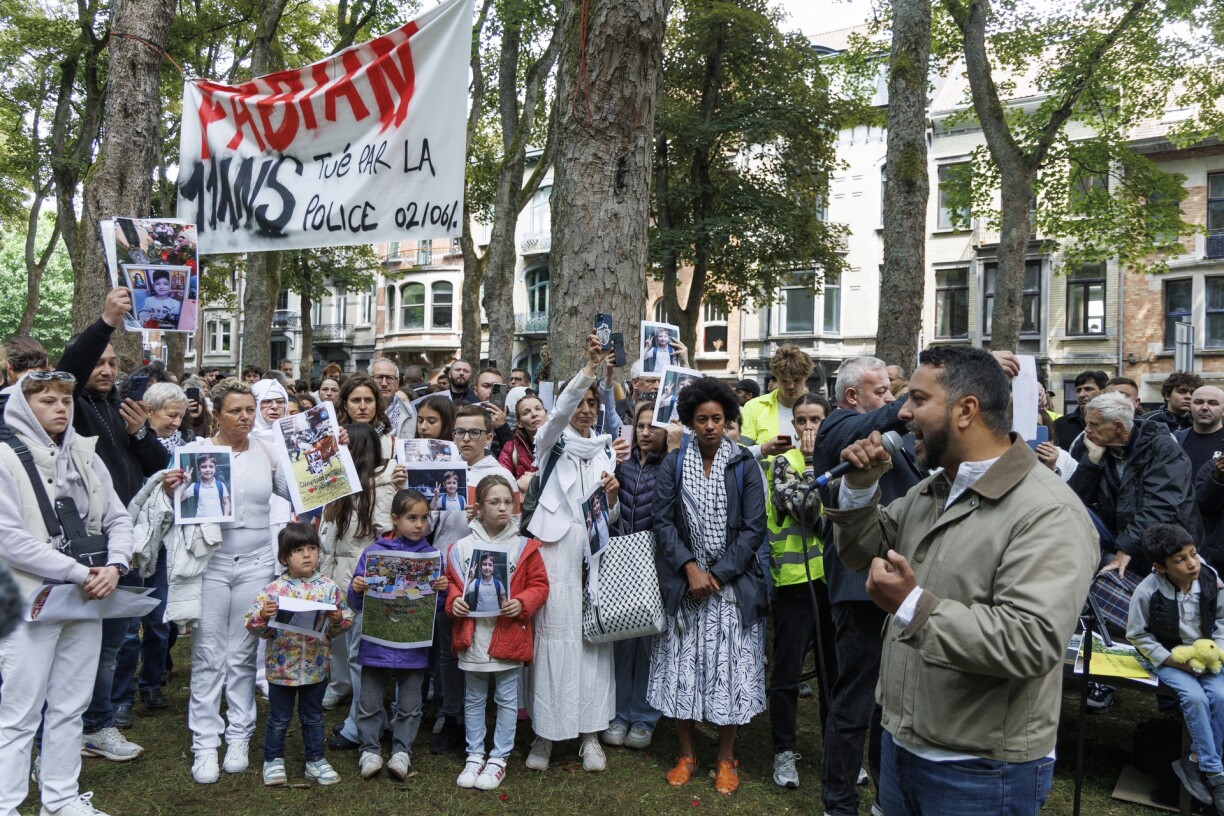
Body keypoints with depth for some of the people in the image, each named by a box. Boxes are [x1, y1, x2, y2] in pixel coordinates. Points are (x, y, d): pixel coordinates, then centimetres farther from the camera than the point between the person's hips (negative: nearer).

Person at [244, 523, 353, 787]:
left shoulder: (328, 587, -6)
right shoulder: (273, 590, -12)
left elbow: (347, 619, 2)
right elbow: (252, 625, -8)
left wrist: (338, 619, -19)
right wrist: (262, 617, -29)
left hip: (317, 667, 2)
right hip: (281, 668, -2)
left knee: (313, 717, 17)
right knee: (279, 719, 14)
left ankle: (316, 760, 32)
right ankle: (273, 760, 33)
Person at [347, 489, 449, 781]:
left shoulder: (431, 554, 1)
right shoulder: (373, 552, -2)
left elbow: (437, 604, 4)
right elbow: (357, 603, 2)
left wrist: (443, 589, -17)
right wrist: (356, 589, -19)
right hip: (376, 642, 0)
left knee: (409, 704, 10)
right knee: (369, 703, 9)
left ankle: (401, 751, 26)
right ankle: (370, 750, 26)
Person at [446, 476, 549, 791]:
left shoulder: (524, 547, -3)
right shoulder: (462, 547, -1)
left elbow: (539, 585, -1)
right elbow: (451, 582, 9)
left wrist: (522, 603, -17)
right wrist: (453, 600, -10)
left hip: (508, 637, -1)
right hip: (472, 637, 1)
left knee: (506, 700, 9)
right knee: (473, 700, 15)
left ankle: (499, 758, 23)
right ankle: (474, 756, 29)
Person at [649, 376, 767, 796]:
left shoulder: (744, 465, -1)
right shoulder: (673, 464, 3)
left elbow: (753, 527, -5)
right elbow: (663, 521, -1)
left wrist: (718, 575, -11)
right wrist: (690, 567, -13)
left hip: (733, 584, -1)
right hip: (684, 582, 1)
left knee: (730, 668, 3)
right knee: (682, 668, 6)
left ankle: (726, 759, 20)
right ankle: (686, 754, 23)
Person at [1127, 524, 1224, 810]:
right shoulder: (1148, 591, -23)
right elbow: (1137, 635, -10)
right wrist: (1174, 661, -15)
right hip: (1167, 657, -3)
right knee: (1194, 697, -26)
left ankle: (1200, 762, -4)